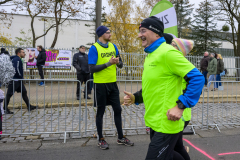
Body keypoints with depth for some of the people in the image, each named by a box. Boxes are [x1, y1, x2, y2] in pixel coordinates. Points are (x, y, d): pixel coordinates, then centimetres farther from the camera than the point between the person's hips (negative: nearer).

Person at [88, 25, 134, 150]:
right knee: (100, 111, 6)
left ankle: (121, 138, 26)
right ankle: (101, 140, 22)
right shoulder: (94, 48, -9)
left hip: (112, 83, 6)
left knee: (118, 110, 10)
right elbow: (92, 68, -16)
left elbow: (121, 64, 13)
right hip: (100, 84, -5)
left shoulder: (113, 46, 9)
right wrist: (108, 63, -20)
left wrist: (118, 62, -10)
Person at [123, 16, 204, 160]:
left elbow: (197, 78, -18)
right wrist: (136, 98, 5)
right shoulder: (151, 55, 12)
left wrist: (180, 106, -21)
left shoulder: (167, 52, -15)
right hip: (154, 122, 9)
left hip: (167, 124, -9)